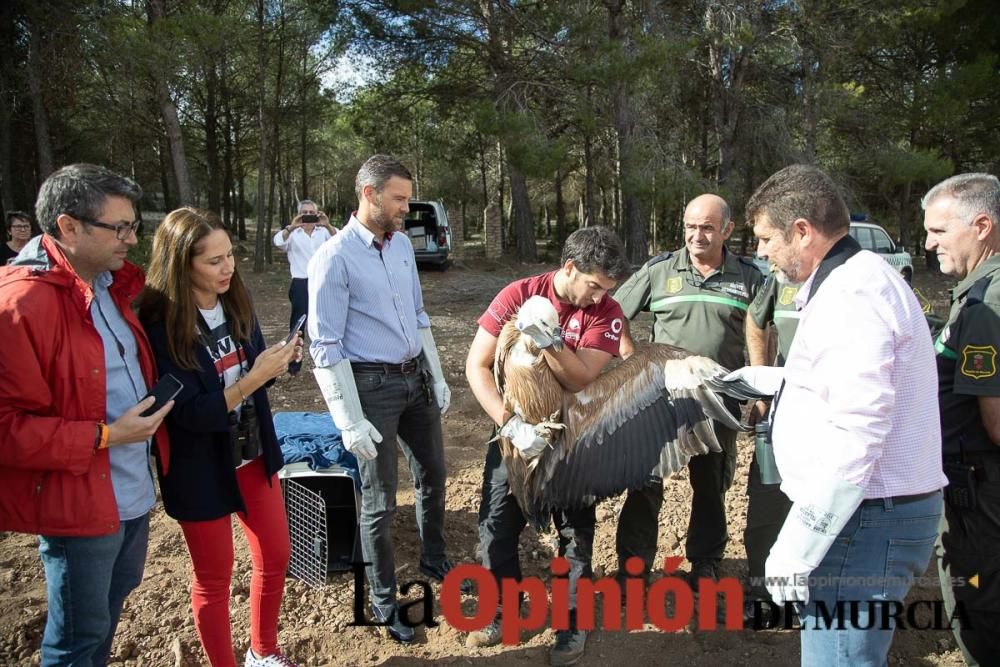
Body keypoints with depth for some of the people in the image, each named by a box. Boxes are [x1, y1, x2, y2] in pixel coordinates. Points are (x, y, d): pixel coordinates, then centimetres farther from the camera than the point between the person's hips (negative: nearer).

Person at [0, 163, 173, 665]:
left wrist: (155, 404, 8)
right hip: (79, 503, -8)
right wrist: (105, 436, -23)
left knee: (114, 599, 26)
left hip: (134, 491, 9)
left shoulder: (110, 284, 6)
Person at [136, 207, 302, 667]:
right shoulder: (161, 326, -22)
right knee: (214, 578, 12)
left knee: (275, 557, 17)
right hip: (201, 471, -6)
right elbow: (189, 412, -23)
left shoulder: (235, 303, -3)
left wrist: (278, 360, -13)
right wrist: (254, 378, -32)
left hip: (253, 456, 6)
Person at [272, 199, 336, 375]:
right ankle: (293, 365, 8)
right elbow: (278, 241, -16)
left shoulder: (324, 231, 7)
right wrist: (291, 227, -34)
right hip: (301, 284, -2)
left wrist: (328, 225, -29)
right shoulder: (293, 233, 2)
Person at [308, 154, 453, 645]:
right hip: (373, 385, -7)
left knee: (433, 475, 22)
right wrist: (350, 421, -19)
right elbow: (325, 347, -17)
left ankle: (434, 560, 46)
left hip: (416, 377, 7)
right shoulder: (334, 259, -17)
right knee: (380, 501, 6)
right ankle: (383, 600, 27)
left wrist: (438, 377, 15)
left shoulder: (402, 243, 5)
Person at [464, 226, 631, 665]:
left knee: (576, 528, 6)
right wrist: (510, 424, -27)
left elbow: (580, 380, -22)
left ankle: (574, 620, 26)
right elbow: (477, 366, -17)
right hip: (515, 425, 1)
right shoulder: (518, 296, -15)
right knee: (496, 523, 7)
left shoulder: (606, 312, -13)